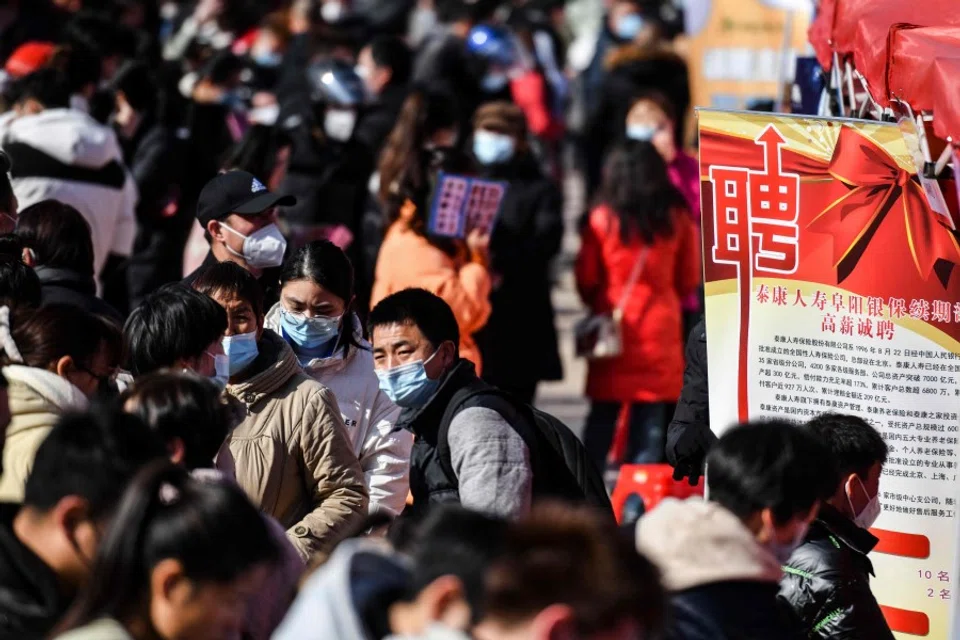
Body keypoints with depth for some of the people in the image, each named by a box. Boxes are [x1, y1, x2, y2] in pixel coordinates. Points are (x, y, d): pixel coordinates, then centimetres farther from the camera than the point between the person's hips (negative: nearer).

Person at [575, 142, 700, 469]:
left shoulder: (603, 219, -8)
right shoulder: (677, 220, -2)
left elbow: (586, 279, -1)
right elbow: (689, 278, 7)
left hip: (614, 327, -1)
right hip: (660, 327, 1)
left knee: (602, 416, 7)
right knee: (650, 418, 4)